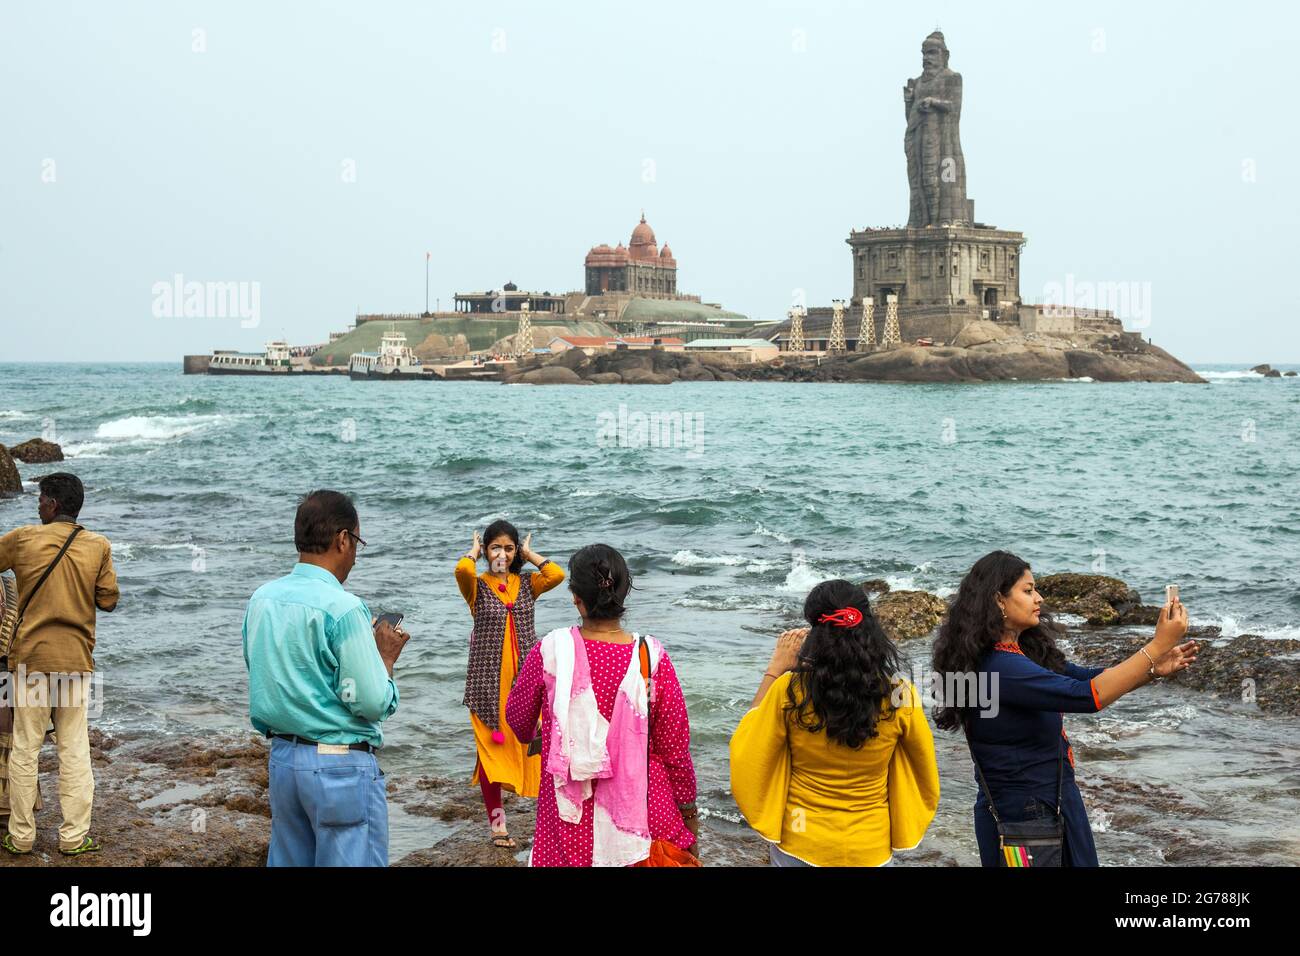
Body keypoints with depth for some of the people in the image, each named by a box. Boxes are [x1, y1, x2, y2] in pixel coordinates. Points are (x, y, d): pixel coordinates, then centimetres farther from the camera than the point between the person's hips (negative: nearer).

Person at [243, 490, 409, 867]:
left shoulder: (261, 599, 6)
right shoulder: (342, 607, -17)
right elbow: (374, 704, -18)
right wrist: (387, 656, 1)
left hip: (282, 756, 8)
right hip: (340, 764, -8)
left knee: (288, 861, 14)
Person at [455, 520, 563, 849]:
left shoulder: (527, 584, 8)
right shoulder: (477, 586, 0)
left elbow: (557, 575, -11)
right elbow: (462, 570, -24)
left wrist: (530, 554, 2)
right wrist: (474, 552, -3)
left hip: (526, 678, 2)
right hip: (488, 680, -2)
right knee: (490, 748, 3)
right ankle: (497, 821, 12)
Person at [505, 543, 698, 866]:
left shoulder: (549, 653, -12)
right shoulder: (651, 657, -13)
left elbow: (518, 720, 7)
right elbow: (675, 748, -5)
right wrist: (689, 810, 10)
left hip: (573, 823, 0)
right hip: (643, 812, 0)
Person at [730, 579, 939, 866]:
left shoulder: (790, 690, -19)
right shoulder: (898, 695, -16)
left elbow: (746, 744, 0)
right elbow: (923, 766, 1)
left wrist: (775, 670, 2)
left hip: (799, 845, 0)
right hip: (869, 849, 1)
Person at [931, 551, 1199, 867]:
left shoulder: (1027, 651, 5)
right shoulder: (997, 667, -25)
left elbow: (1086, 676, 7)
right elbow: (1087, 695, -28)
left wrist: (1156, 668, -9)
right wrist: (1158, 645, -24)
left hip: (1055, 803, 9)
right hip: (1021, 818, -9)